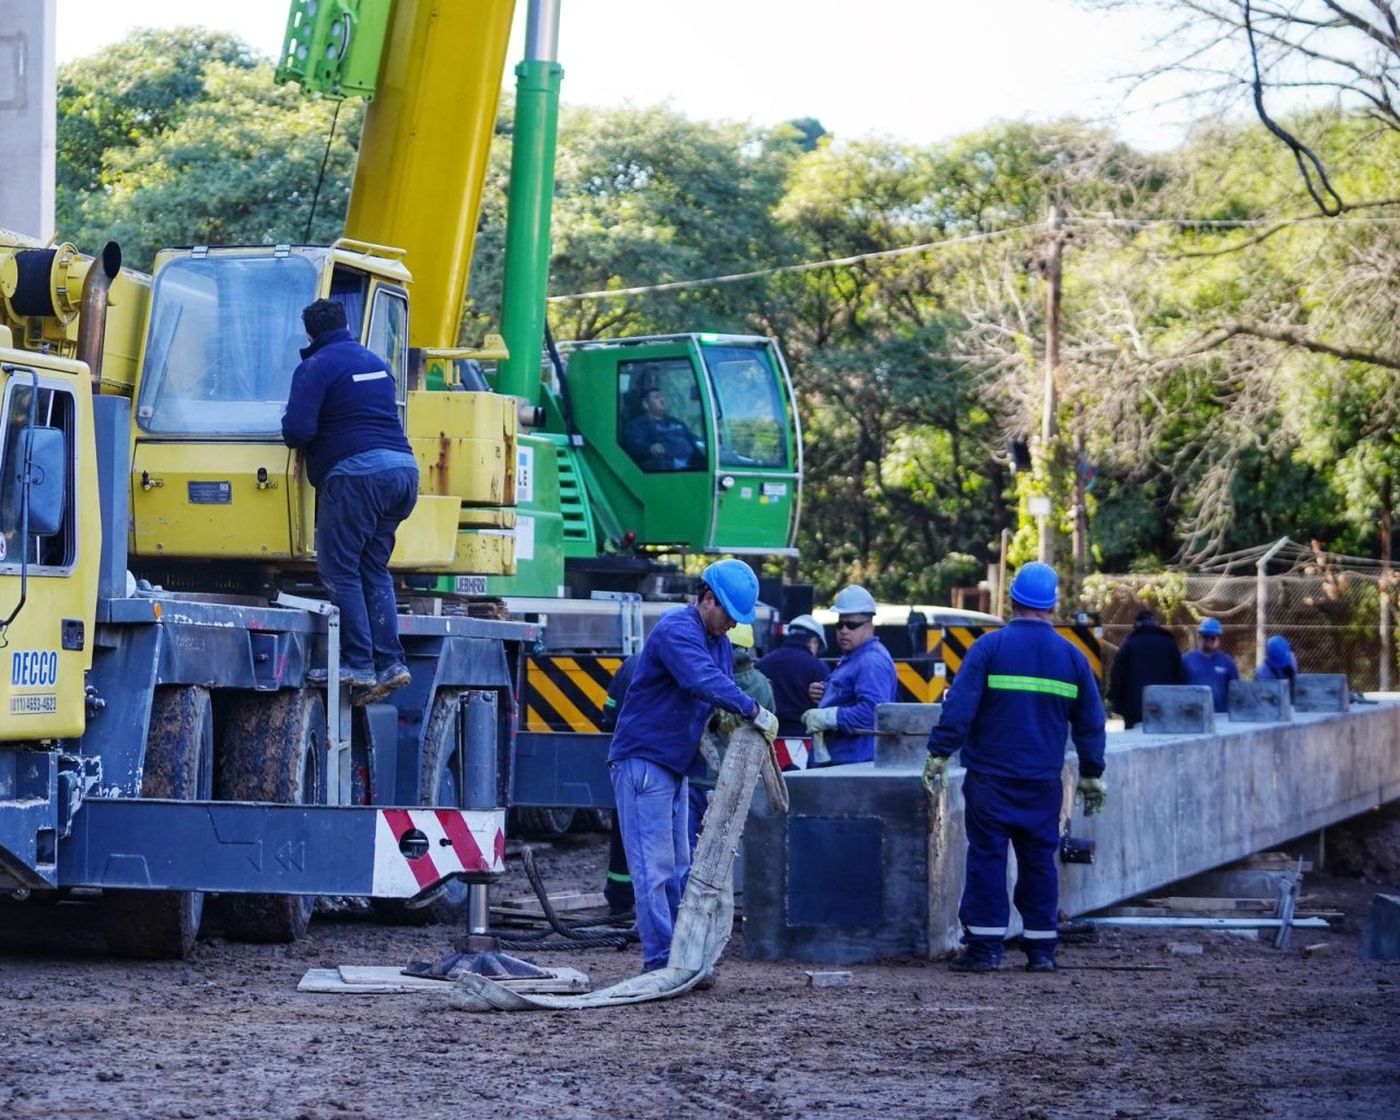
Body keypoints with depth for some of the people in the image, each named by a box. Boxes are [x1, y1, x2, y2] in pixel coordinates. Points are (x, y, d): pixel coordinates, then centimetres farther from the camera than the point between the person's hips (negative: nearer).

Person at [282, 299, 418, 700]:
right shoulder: (375, 363, 22)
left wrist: (293, 432, 11)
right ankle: (390, 663, 7)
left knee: (340, 569, -2)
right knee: (374, 568, 14)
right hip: (403, 467, 8)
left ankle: (358, 666, -7)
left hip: (356, 471, -7)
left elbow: (296, 431, -11)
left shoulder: (316, 368, -2)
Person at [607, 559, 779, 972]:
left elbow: (723, 687, 14)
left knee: (678, 869, 12)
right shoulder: (676, 631, -18)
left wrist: (734, 719, -9)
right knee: (654, 868, -12)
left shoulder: (719, 642, 14)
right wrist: (753, 710, -37)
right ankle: (660, 961, -13)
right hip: (643, 762, -10)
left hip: (674, 766, 10)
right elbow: (703, 681, -34)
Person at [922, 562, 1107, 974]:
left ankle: (984, 947, -2)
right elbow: (1090, 723, 13)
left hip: (990, 780, -3)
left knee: (987, 857, 0)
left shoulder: (990, 647, -6)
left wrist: (938, 755, -7)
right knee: (1039, 861, 9)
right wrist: (1091, 777, 22)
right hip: (1043, 784, 3)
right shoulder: (1071, 657, 6)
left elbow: (959, 707, -12)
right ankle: (1041, 948, 10)